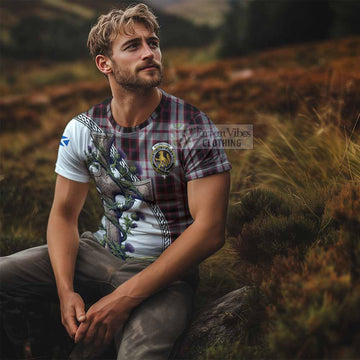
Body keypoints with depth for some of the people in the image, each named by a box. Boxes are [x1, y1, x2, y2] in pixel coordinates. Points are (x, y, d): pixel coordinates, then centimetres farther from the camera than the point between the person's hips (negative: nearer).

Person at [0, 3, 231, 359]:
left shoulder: (193, 127, -13)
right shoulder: (81, 130, 0)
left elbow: (210, 230, -17)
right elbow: (64, 214, 5)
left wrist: (125, 297, -22)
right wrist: (66, 290, -14)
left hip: (165, 269, -4)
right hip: (100, 251, 4)